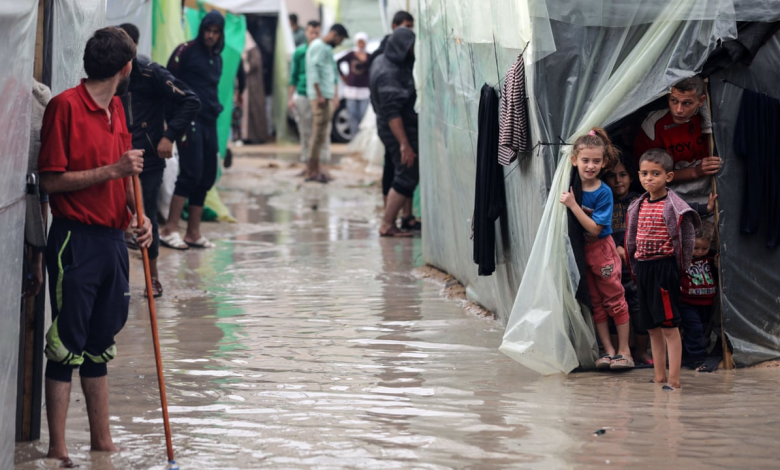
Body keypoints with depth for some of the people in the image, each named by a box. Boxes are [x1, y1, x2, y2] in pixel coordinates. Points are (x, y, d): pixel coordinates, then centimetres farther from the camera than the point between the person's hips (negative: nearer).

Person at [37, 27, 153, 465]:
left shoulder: (117, 109, 14)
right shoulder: (66, 106, -11)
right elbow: (52, 180, -13)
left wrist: (138, 216, 4)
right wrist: (113, 170, -18)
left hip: (113, 240, 8)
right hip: (76, 240, -8)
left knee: (100, 346, 14)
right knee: (67, 345, -3)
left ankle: (102, 441, 21)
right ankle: (58, 448, 2)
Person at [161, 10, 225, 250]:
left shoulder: (216, 57, 18)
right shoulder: (186, 51, -4)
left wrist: (216, 108, 11)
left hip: (209, 121, 8)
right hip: (189, 119, -8)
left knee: (207, 176, 5)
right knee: (191, 172, -15)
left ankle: (193, 232, 10)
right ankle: (170, 228, -13)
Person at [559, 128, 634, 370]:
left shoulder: (604, 192, -16)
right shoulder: (570, 187, -5)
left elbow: (595, 228, -22)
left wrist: (573, 206, -27)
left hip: (602, 250, -4)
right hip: (579, 252, 4)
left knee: (614, 298, 0)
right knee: (595, 302, 9)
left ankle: (624, 350, 7)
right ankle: (608, 349, 15)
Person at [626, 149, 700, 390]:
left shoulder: (674, 207, -11)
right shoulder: (638, 207, 9)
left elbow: (687, 240, -9)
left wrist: (679, 268, -4)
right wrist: (635, 267, 14)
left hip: (664, 267, -7)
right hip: (642, 268, 7)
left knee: (669, 325, -7)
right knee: (652, 327, 12)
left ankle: (674, 379, -6)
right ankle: (659, 376, 20)